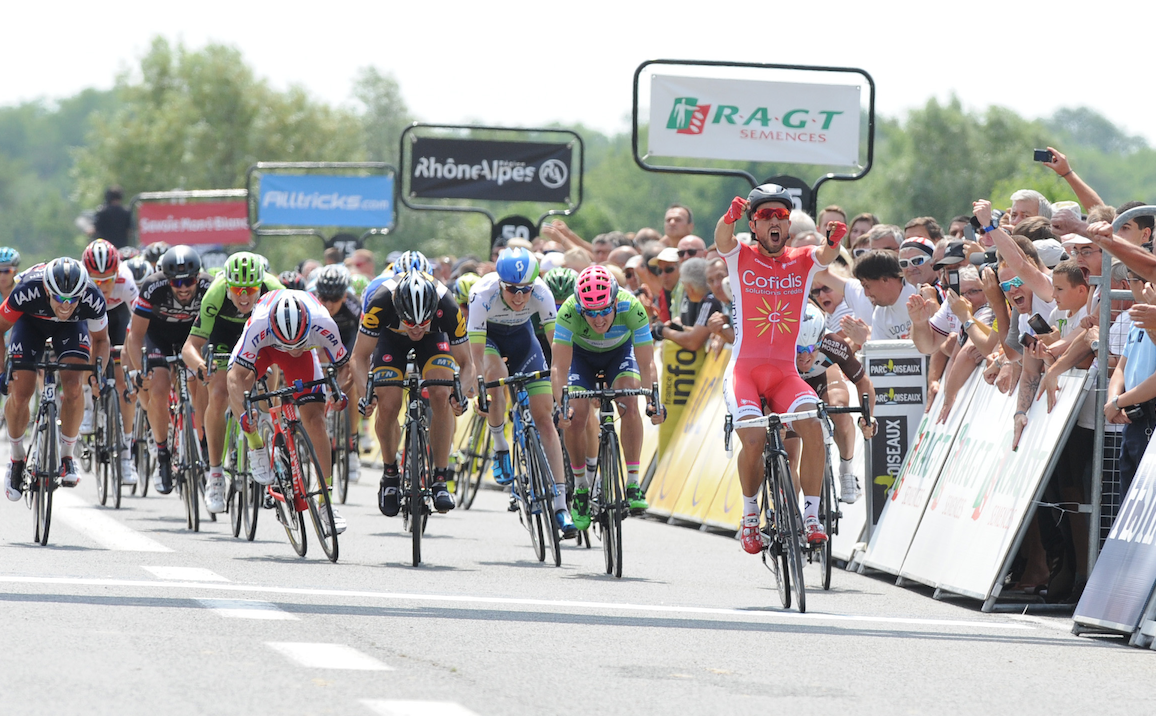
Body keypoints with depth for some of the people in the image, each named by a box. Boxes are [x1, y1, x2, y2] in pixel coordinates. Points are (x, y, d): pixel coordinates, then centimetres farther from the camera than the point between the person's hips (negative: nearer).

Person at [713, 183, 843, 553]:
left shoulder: (802, 262, 6)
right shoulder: (741, 258, 2)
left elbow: (826, 255, -15)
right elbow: (722, 239, -20)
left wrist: (834, 240, -40)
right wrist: (730, 216, -43)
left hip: (785, 373, 2)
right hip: (745, 369, -2)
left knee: (812, 425, -26)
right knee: (753, 438, -25)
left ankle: (811, 515, -14)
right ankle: (750, 512, 2)